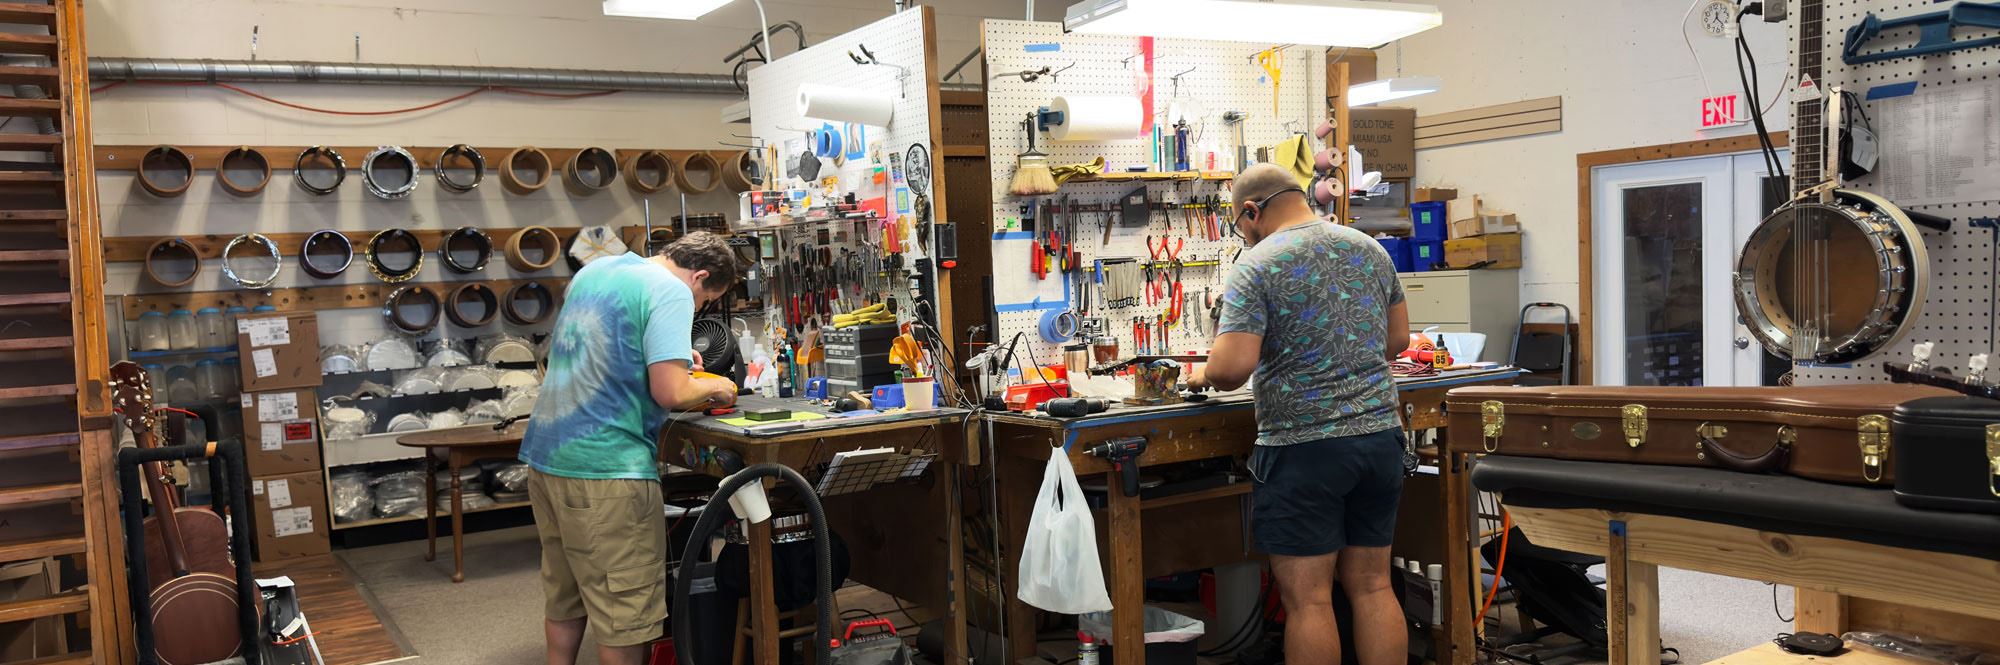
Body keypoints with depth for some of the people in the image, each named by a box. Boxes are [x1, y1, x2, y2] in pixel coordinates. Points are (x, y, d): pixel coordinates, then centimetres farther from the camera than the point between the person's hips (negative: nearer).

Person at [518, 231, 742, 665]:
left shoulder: (593, 271, 15)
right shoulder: (671, 291, -11)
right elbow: (668, 393, -19)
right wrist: (713, 387, 0)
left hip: (545, 452, 9)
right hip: (604, 468, -9)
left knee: (563, 598, 19)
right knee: (624, 613, 1)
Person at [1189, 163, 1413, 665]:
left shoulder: (1258, 265, -10)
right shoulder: (1369, 249, 10)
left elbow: (1233, 365, -19)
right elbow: (1398, 338, 19)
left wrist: (1204, 375, 1)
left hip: (1303, 445, -6)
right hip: (1380, 433, 6)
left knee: (1307, 598, 2)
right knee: (1372, 586, 14)